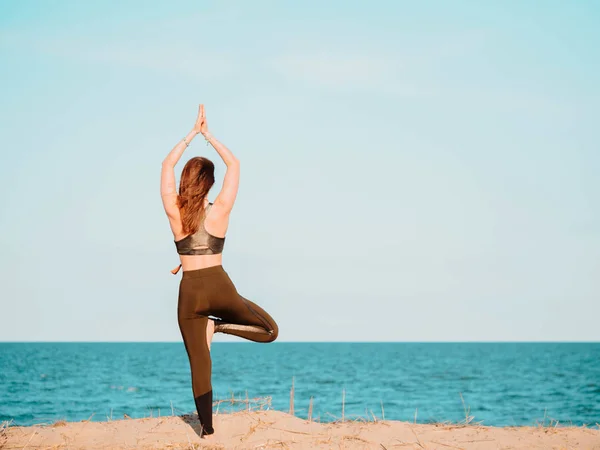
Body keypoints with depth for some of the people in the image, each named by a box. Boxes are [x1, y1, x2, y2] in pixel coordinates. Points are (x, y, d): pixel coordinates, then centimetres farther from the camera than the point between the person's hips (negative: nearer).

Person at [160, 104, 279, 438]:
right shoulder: (220, 211, -7)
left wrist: (193, 133, 13)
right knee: (269, 330, 14)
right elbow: (234, 164, 4)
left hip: (189, 293, 2)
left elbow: (168, 165, 9)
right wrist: (208, 135, 8)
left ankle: (208, 431, 4)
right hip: (219, 288, -2)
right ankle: (218, 326, -7)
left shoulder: (174, 212, -4)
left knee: (200, 365, 6)